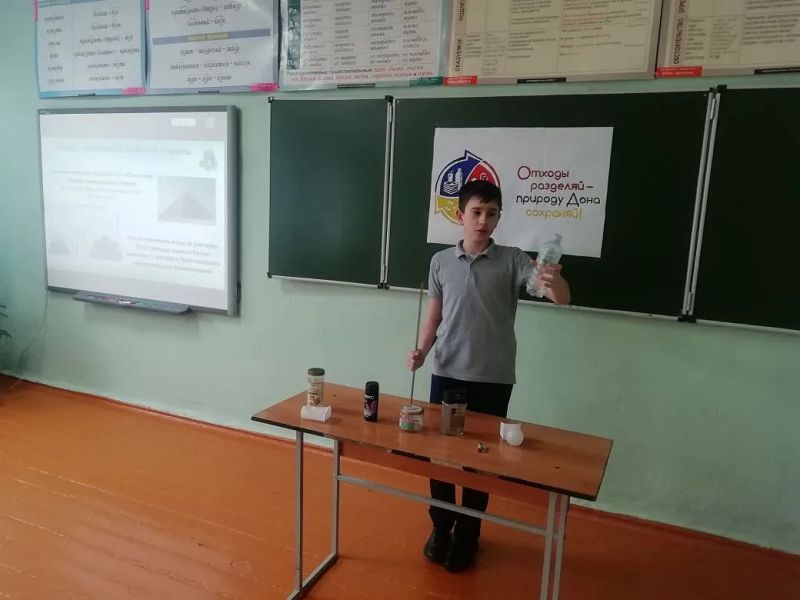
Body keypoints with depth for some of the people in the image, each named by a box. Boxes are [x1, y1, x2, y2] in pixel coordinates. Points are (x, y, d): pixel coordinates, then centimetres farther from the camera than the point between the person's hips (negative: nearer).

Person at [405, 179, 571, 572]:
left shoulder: (512, 260, -6)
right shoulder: (441, 262, 2)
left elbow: (561, 298, -18)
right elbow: (434, 315, 10)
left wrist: (554, 280, -41)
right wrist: (422, 350, -6)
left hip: (494, 380, -2)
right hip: (447, 375, 2)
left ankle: (467, 535, 28)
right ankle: (441, 527, 33)